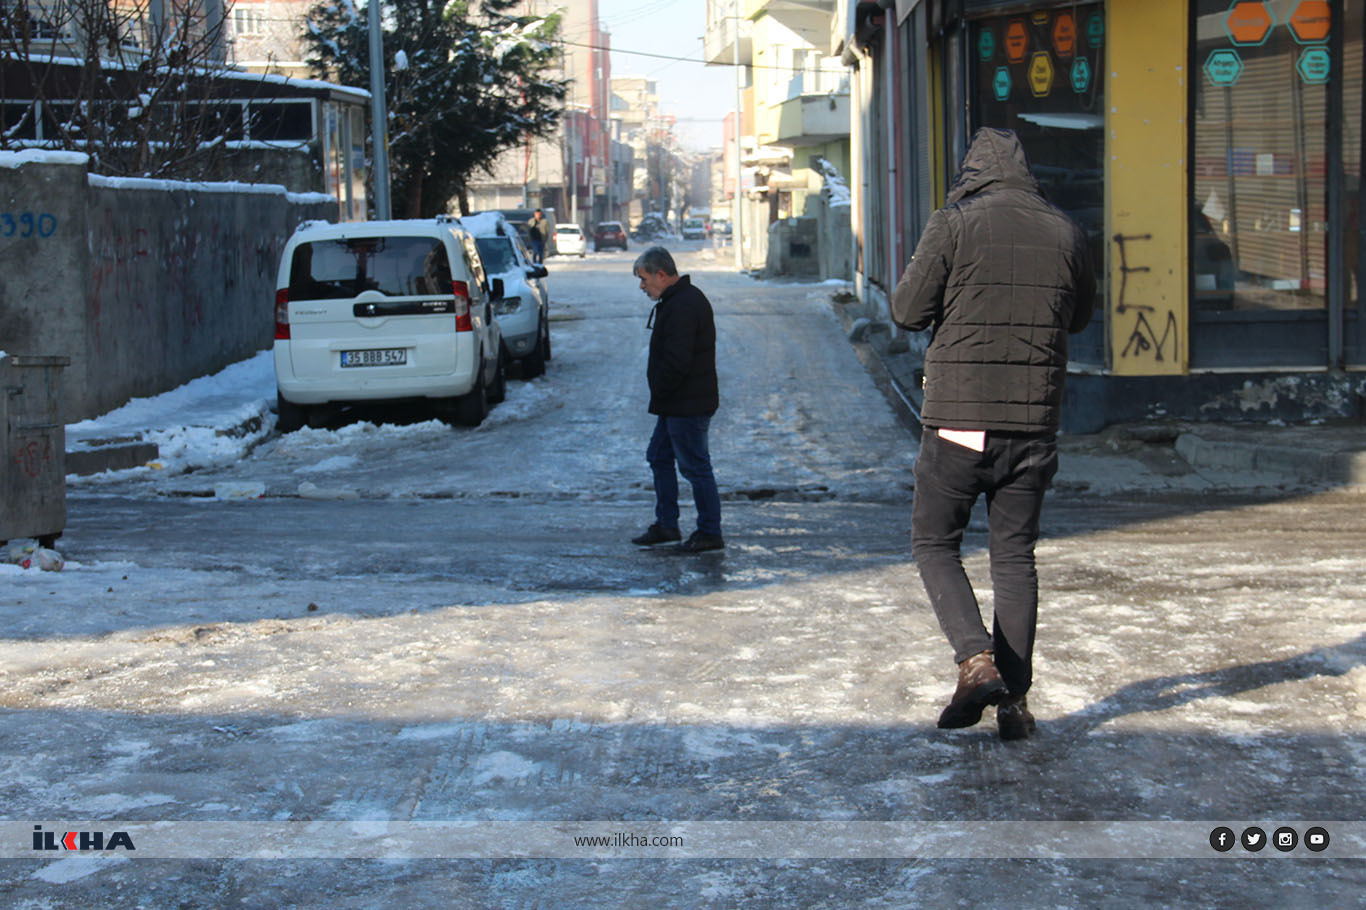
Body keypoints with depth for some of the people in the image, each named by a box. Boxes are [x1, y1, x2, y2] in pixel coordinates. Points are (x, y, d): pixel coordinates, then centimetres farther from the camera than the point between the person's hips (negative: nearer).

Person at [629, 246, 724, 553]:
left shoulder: (682, 306, -21)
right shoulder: (681, 299, 14)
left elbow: (676, 362, -26)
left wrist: (658, 393, -13)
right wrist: (660, 397, 15)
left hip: (688, 406, -11)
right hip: (676, 405, 11)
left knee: (695, 466, -3)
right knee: (659, 458, 17)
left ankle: (710, 532, 6)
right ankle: (666, 525, 24)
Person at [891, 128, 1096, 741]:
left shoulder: (955, 224, -7)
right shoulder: (1064, 232, 5)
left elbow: (908, 311, -4)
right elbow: (1080, 316, 18)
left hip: (959, 420, -3)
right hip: (1033, 424, 3)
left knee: (934, 544, 10)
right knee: (1015, 556, 11)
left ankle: (976, 660, -9)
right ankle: (1015, 699, 9)